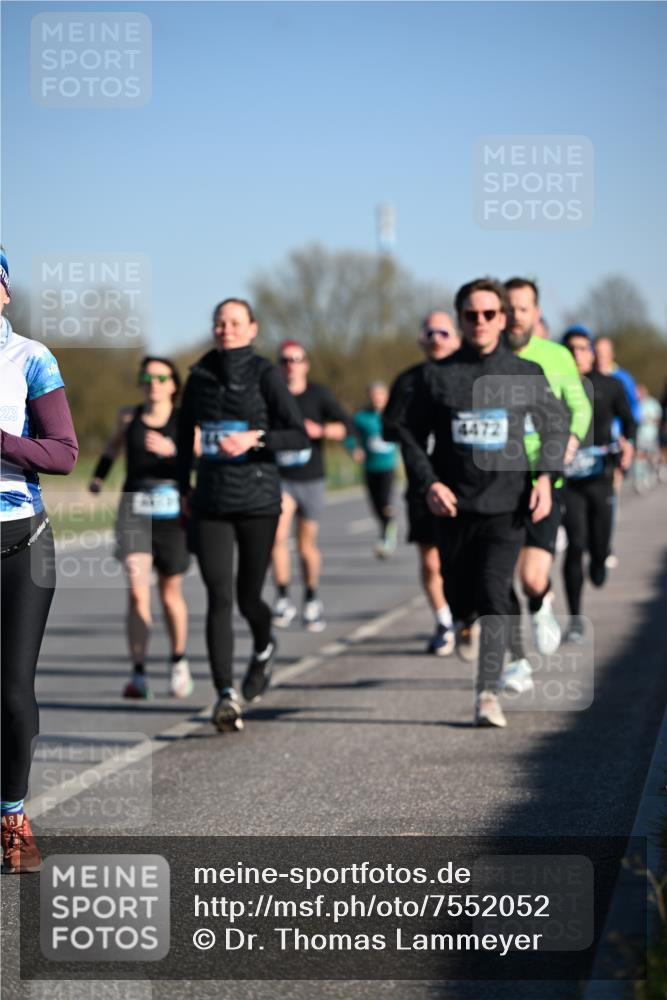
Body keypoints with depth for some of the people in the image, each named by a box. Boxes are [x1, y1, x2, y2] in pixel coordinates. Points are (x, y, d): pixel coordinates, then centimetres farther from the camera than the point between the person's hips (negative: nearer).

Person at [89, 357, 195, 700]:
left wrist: (173, 451, -23)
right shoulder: (128, 416, 8)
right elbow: (115, 444, 29)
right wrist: (99, 475, 22)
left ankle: (178, 661, 37)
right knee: (137, 591, -16)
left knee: (170, 593, 13)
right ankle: (138, 675, -15)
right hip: (134, 508, 1)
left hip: (172, 512, -1)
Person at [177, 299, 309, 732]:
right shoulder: (200, 376, 6)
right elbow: (185, 431, 20)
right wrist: (183, 487, 21)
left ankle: (264, 647, 43)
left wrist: (255, 438, -25)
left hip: (258, 501, -2)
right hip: (210, 502, 2)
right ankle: (226, 695, -16)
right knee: (219, 598, -10)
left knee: (248, 598, 8)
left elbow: (300, 436, -10)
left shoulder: (265, 375, -5)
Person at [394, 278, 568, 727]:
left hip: (507, 507, -2)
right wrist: (428, 482, -7)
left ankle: (488, 692, -17)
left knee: (494, 596, -15)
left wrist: (545, 476, -1)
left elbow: (557, 423, 14)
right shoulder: (437, 375, 3)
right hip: (455, 506, 2)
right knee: (460, 601, 11)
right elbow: (410, 432, 8)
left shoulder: (526, 374, 3)